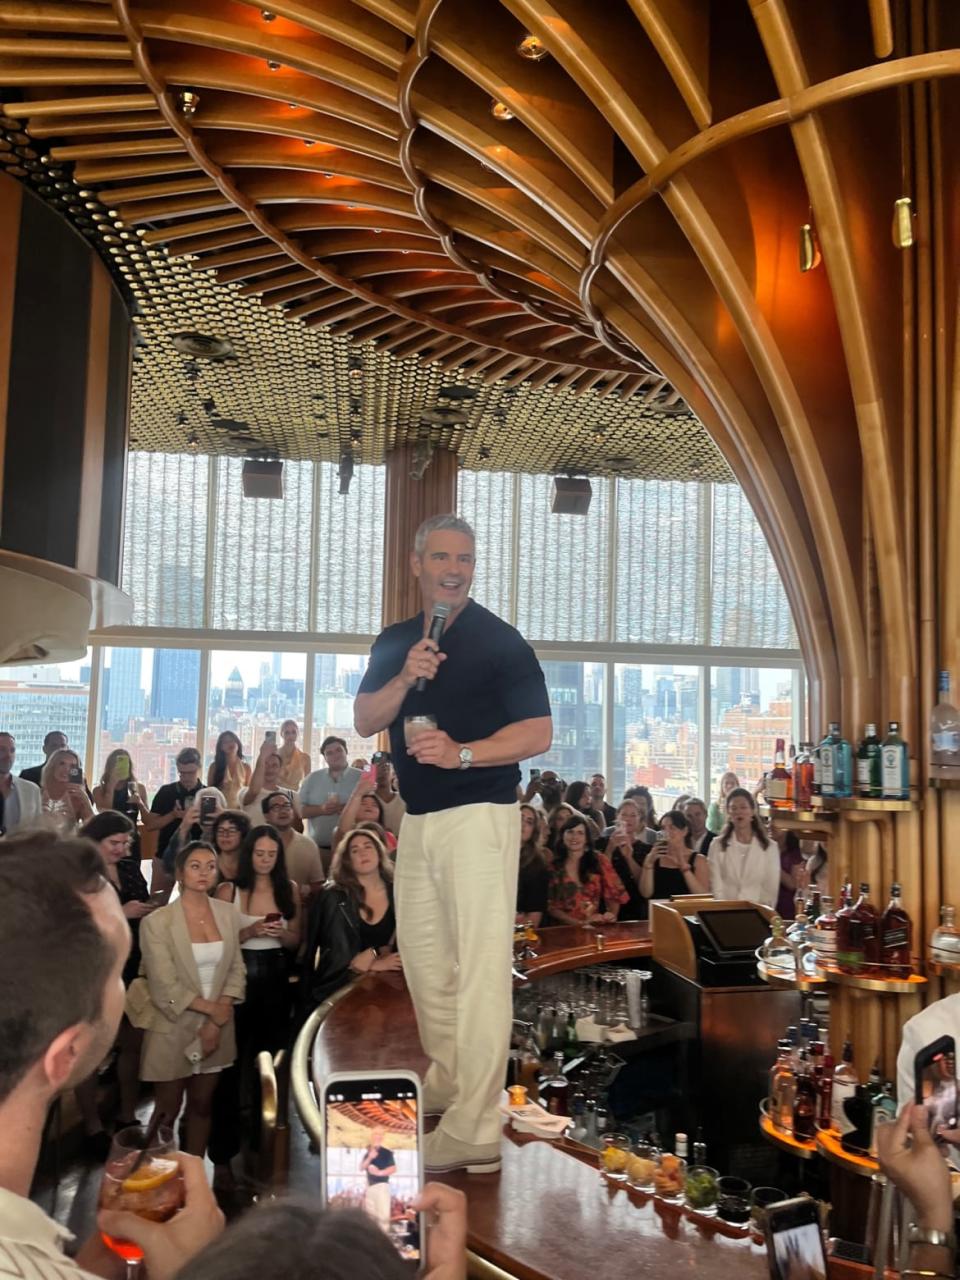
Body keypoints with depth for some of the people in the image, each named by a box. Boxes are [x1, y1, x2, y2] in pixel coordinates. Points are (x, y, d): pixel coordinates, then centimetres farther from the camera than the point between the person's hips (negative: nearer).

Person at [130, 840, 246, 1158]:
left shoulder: (229, 914, 0)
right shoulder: (157, 922, -13)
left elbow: (236, 969, 1)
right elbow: (164, 986, -16)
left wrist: (217, 1019, -9)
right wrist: (212, 1009, -12)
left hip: (217, 1026, 4)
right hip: (173, 1028, -4)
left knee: (202, 1105, 15)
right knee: (167, 1110, 10)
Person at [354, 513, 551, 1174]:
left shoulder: (500, 641, -6)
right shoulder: (395, 641, 12)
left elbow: (538, 733, -11)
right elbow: (364, 721, 4)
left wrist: (462, 752, -23)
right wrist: (406, 678, -13)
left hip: (479, 815, -7)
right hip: (417, 818, 7)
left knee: (480, 966, -7)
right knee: (423, 956, 18)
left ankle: (475, 1132, -2)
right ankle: (447, 1082, 37)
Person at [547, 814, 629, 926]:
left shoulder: (600, 860, 6)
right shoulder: (553, 864, 2)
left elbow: (614, 893, 8)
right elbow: (550, 905, 0)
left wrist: (611, 914, -12)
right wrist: (579, 922, -12)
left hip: (593, 926, 0)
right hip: (564, 927, 0)